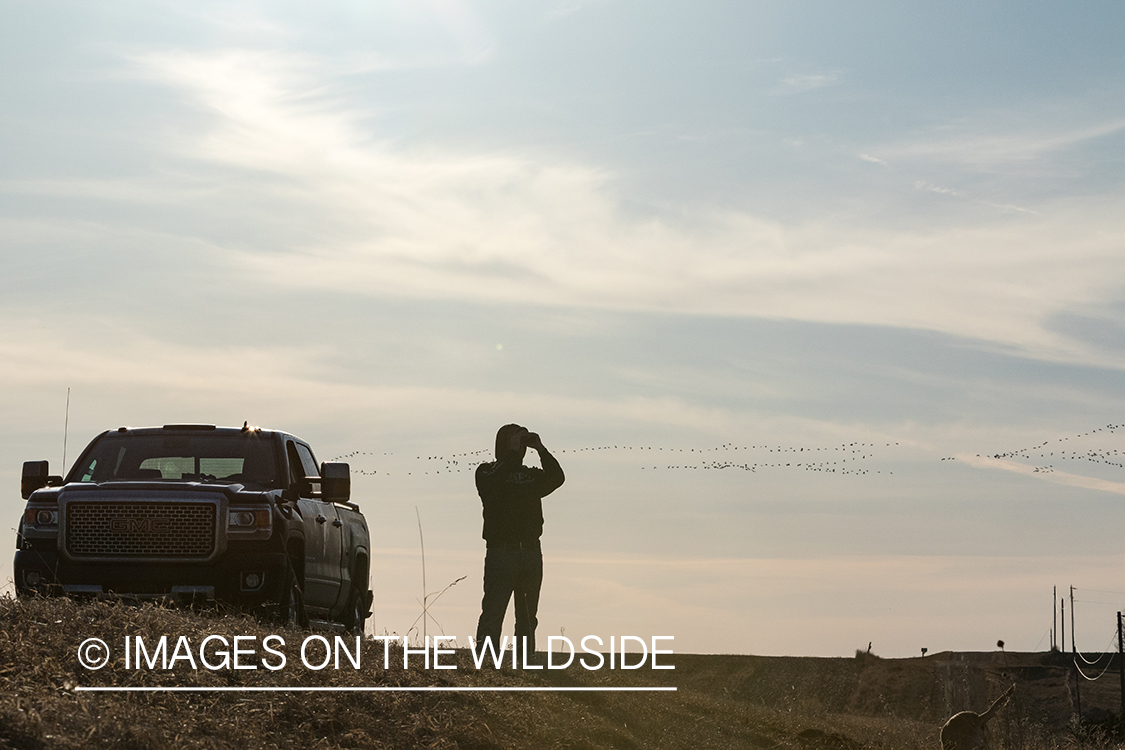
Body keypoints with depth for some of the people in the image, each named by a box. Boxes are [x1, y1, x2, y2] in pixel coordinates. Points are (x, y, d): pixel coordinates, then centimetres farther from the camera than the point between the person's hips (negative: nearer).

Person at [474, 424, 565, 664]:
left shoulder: (531, 475, 16)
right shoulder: (487, 472, 3)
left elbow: (556, 478, 0)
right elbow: (493, 483, -20)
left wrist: (540, 450, -5)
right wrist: (512, 452, -15)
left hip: (531, 552, 5)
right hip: (501, 552, -5)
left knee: (528, 616, 8)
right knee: (493, 613, -10)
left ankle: (525, 663, 13)